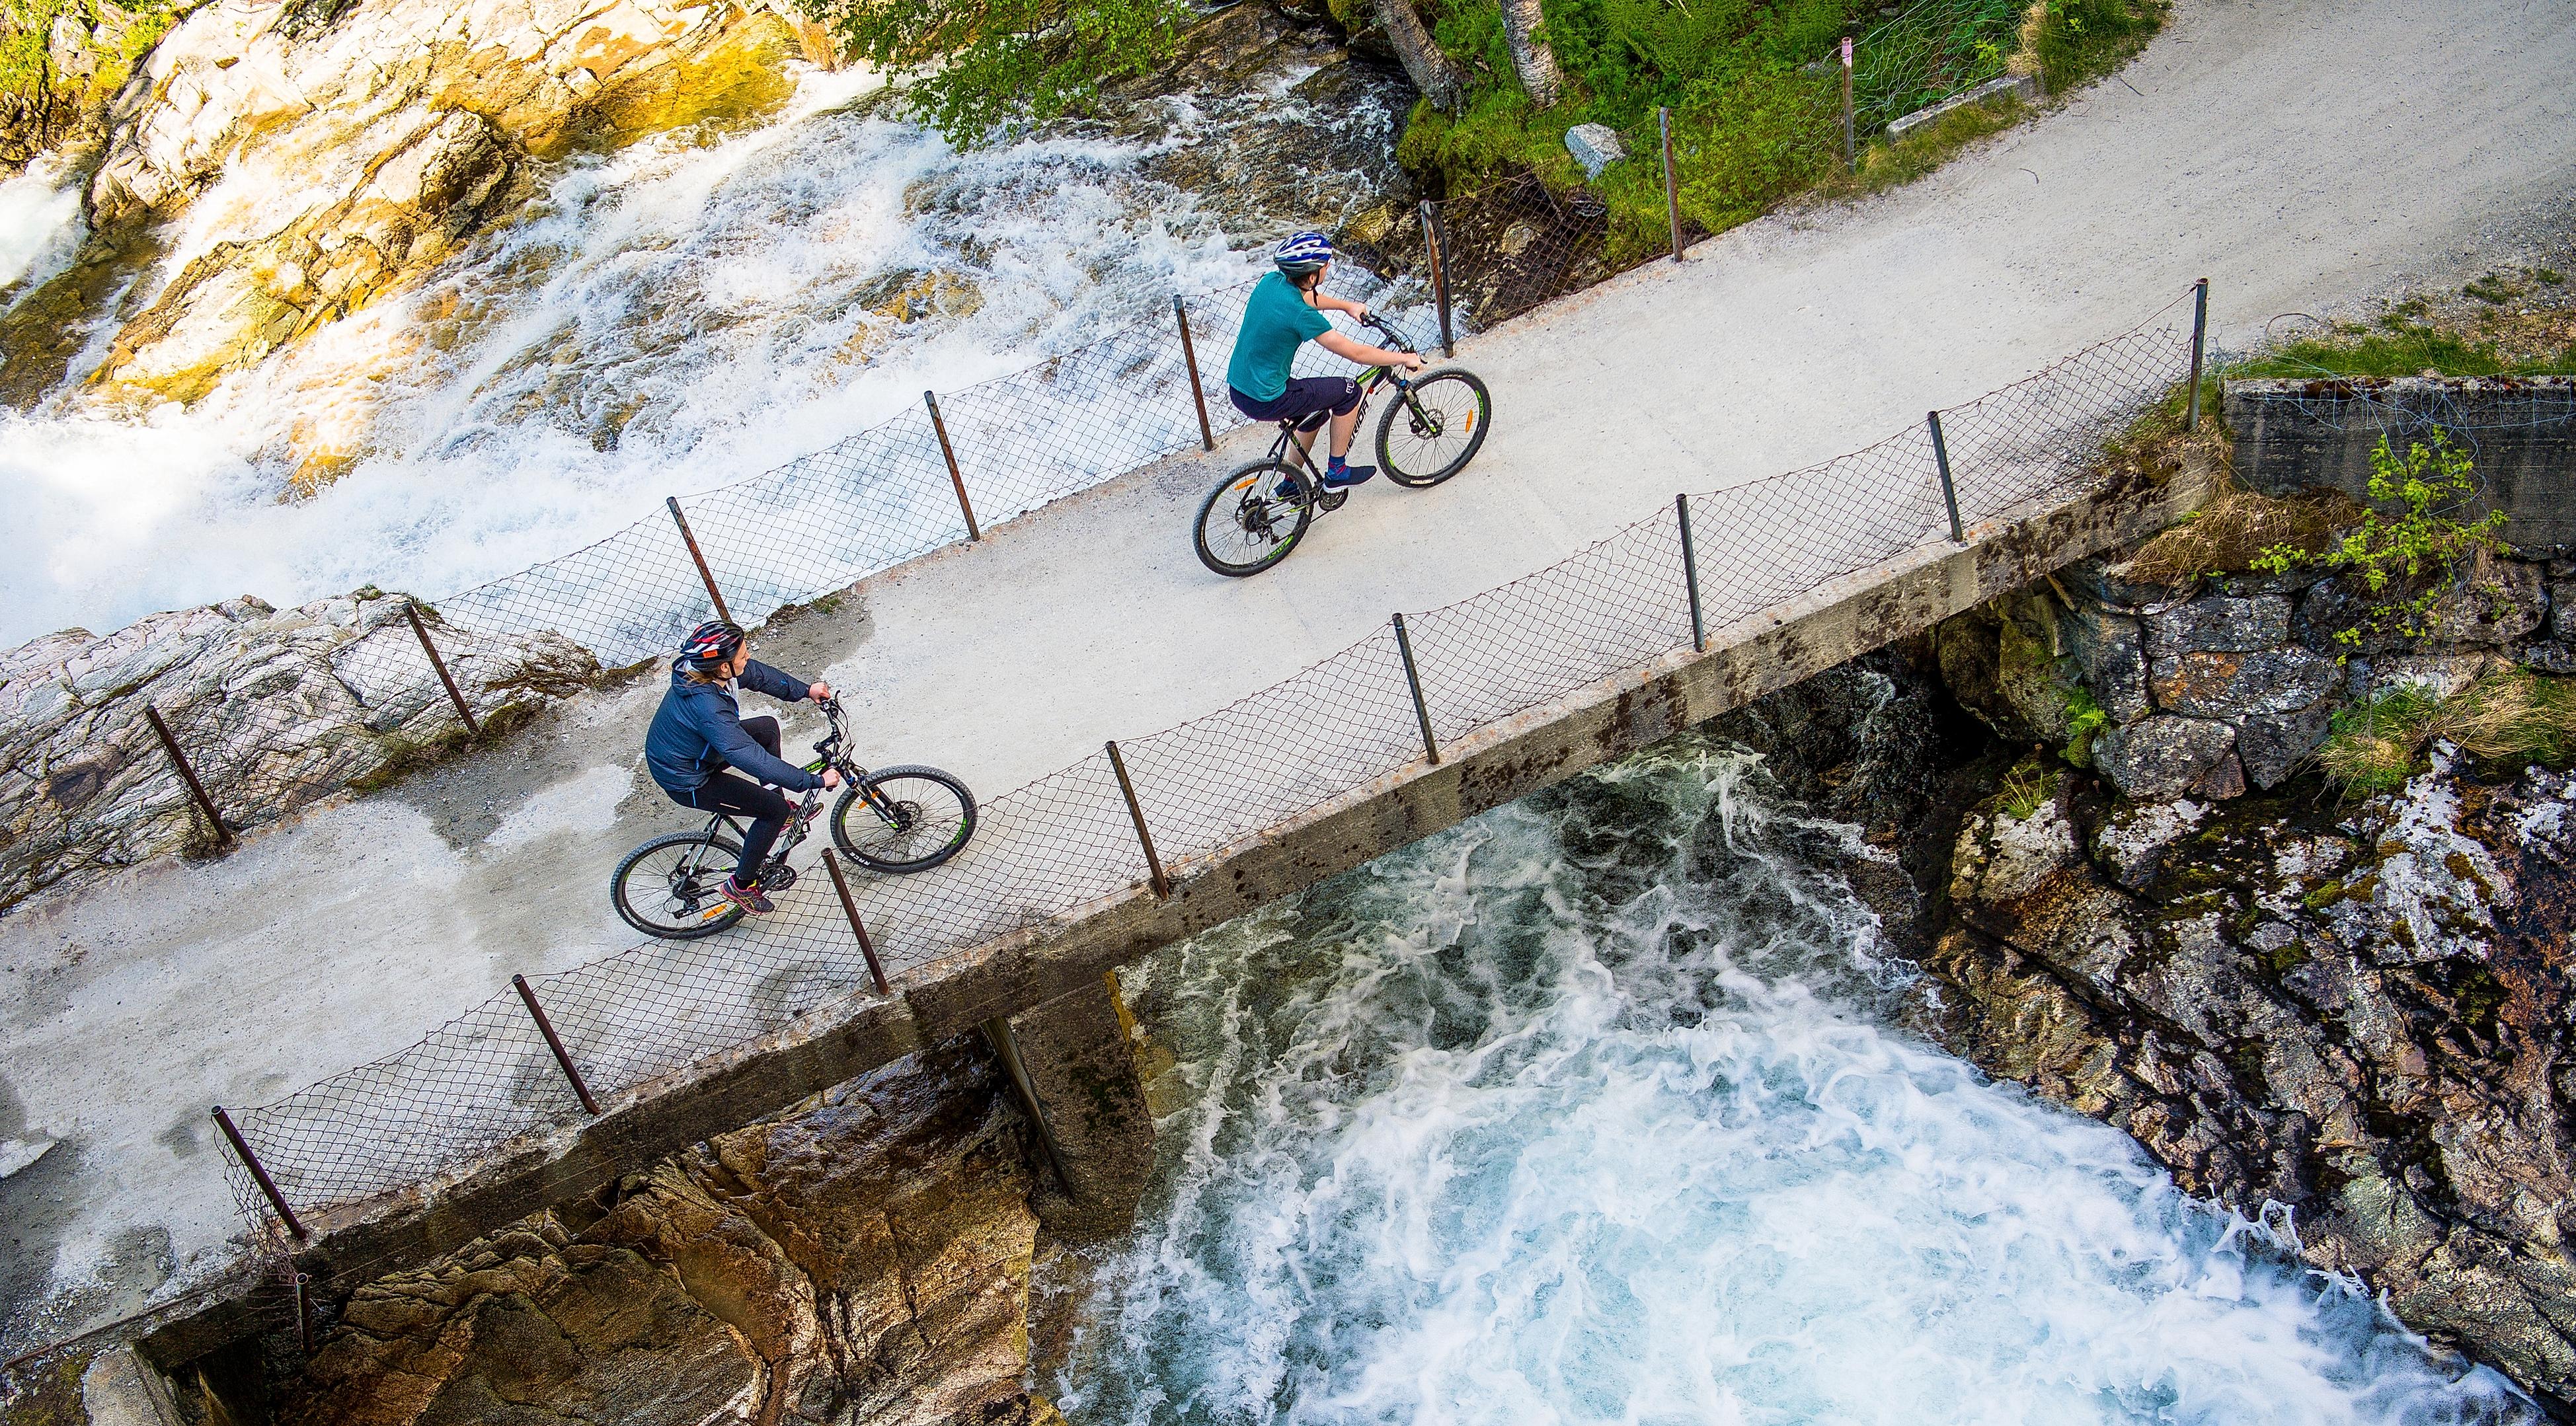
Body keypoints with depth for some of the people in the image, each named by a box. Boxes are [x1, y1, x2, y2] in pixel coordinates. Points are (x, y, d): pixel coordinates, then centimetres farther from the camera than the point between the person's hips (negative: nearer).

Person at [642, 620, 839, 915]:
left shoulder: (701, 669, -15)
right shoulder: (708, 709, -41)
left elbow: (758, 674, 5)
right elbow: (753, 759, -40)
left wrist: (806, 690, 5)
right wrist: (815, 781, -35)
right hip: (687, 782, -9)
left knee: (767, 727, 16)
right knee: (775, 809, -6)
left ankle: (780, 813, 31)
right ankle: (741, 885, 12)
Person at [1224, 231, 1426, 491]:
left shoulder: (1272, 281, -2)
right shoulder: (1301, 314, -26)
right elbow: (1355, 353, -17)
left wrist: (1347, 305, 24)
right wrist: (1404, 358, -6)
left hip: (1237, 388, 9)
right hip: (1265, 402, -9)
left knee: (1316, 412, 30)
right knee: (1349, 392, 5)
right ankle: (1337, 473, 17)